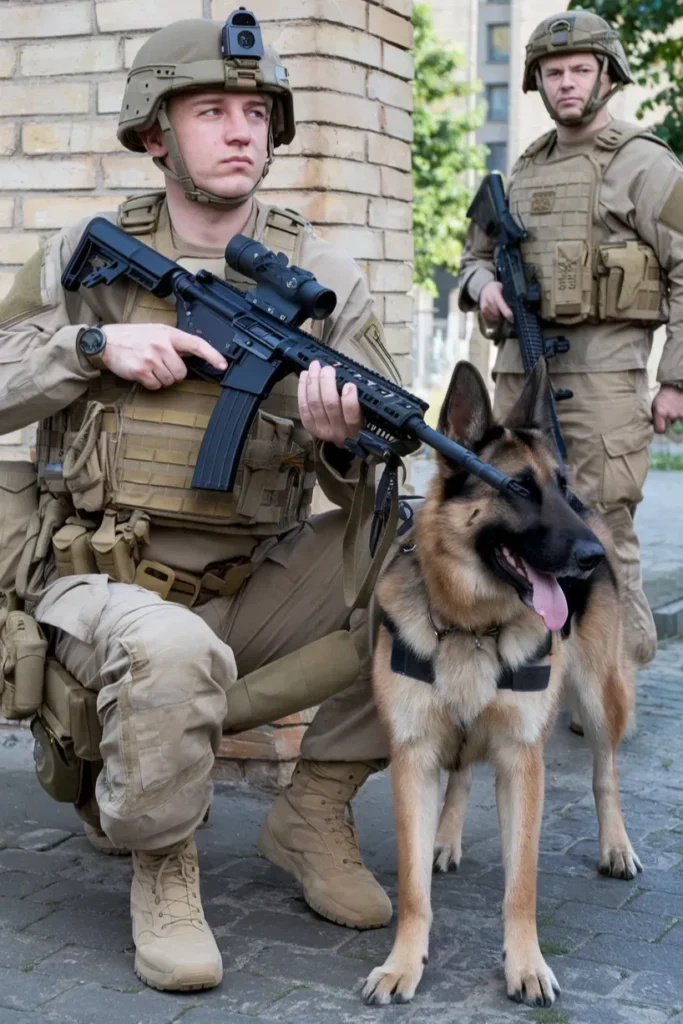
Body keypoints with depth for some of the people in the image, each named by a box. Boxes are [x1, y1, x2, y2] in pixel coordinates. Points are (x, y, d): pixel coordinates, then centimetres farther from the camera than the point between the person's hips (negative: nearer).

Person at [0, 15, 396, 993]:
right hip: (108, 585, -3)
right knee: (169, 647, -37)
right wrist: (92, 345, -14)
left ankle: (315, 809, -1)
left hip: (255, 586, 3)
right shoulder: (88, 255, 2)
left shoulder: (323, 277, 2)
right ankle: (160, 861, -5)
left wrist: (343, 439, -28)